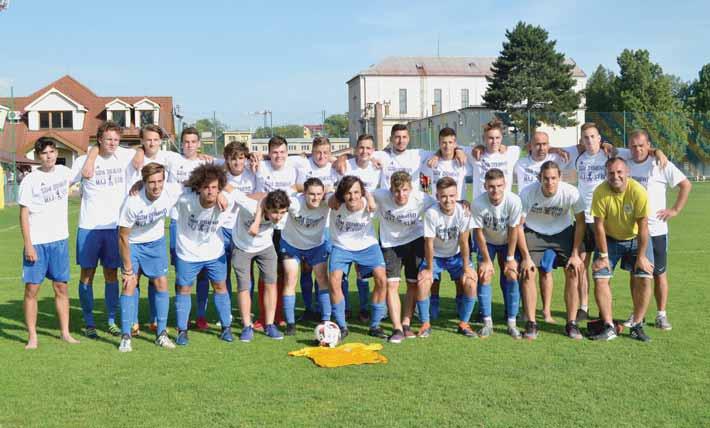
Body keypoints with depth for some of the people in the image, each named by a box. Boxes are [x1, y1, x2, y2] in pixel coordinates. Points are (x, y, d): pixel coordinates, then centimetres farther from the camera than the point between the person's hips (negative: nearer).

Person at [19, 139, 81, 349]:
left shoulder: (63, 172, 6)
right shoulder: (30, 180, -6)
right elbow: (24, 214, -7)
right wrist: (28, 245, -12)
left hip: (60, 240, 4)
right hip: (36, 243, -3)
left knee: (61, 287, 8)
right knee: (32, 289, -1)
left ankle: (65, 332, 17)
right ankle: (32, 336, 8)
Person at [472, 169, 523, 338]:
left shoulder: (514, 201, -30)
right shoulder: (478, 203, -30)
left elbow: (513, 230, -19)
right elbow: (479, 232, -18)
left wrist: (510, 258, -14)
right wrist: (487, 260, -15)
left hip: (507, 242, 0)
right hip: (487, 242, 0)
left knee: (511, 275, -10)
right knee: (484, 276, -11)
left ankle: (512, 323, 0)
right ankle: (487, 322, -2)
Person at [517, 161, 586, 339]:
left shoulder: (571, 192, -25)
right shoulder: (528, 193, -26)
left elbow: (580, 222, -12)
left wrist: (575, 254, -14)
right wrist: (526, 257, -18)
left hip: (563, 232, 1)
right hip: (533, 232, -1)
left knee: (573, 272, -11)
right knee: (527, 273, -14)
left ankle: (571, 323, 1)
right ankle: (531, 324, -4)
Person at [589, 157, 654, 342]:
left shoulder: (638, 191, -25)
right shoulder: (600, 192, -23)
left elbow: (643, 227, -20)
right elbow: (599, 226, -16)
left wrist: (641, 256, -16)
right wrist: (603, 255, -13)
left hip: (636, 239, 0)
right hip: (609, 239, 1)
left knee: (644, 278, -10)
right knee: (600, 279, -10)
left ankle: (637, 326, 6)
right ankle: (609, 327, 0)